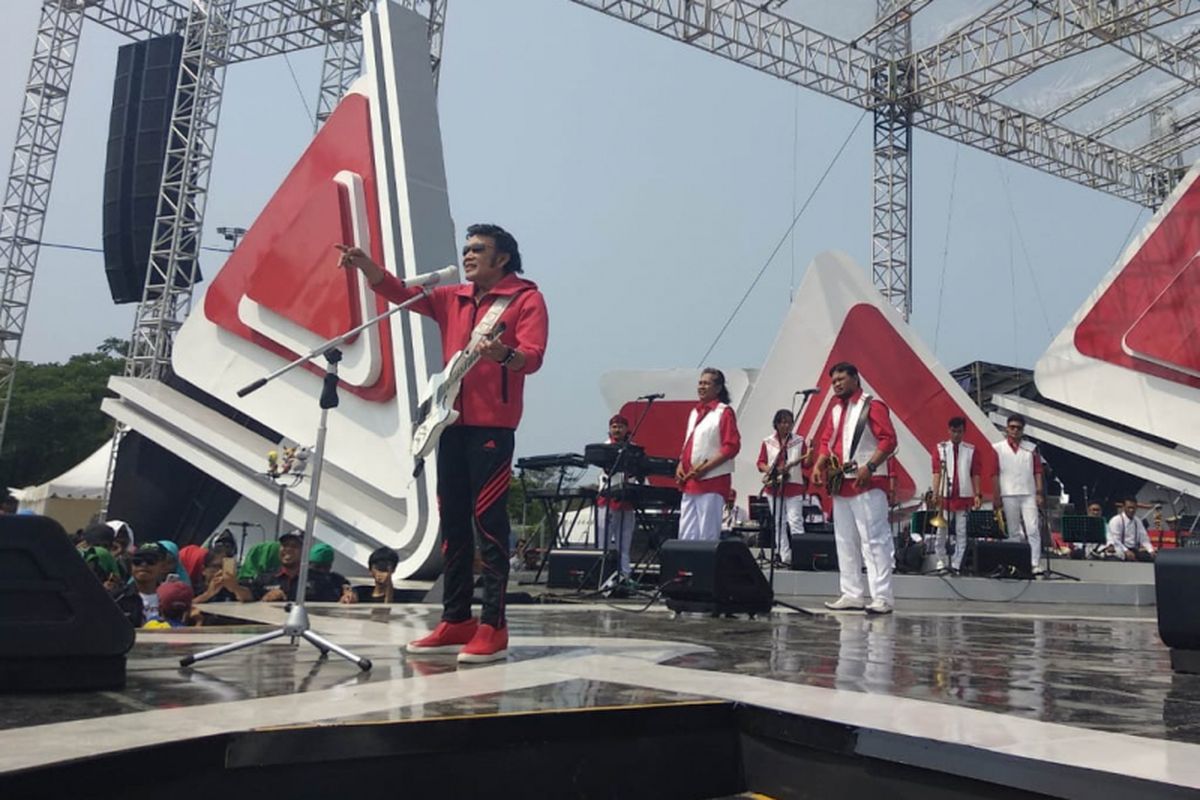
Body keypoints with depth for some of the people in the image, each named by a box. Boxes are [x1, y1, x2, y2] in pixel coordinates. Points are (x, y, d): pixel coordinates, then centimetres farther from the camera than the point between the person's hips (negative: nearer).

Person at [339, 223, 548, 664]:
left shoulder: (526, 299, 0)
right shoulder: (452, 299, 17)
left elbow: (532, 357, -13)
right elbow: (401, 293, 8)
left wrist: (503, 354, -34)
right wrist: (364, 264, -9)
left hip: (492, 425, -6)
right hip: (453, 423, 7)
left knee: (489, 521, -8)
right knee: (453, 521, 8)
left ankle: (493, 627, -4)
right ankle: (456, 620, 17)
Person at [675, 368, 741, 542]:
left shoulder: (724, 412, -5)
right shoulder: (694, 412, 17)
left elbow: (732, 446, -13)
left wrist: (705, 467, -18)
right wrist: (681, 464, 6)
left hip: (712, 481, -7)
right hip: (689, 482, 7)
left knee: (707, 535, -4)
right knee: (686, 534, 8)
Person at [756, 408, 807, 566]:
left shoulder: (799, 441, 5)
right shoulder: (767, 442, 6)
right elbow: (760, 463, 6)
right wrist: (769, 469, -13)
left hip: (794, 487, -2)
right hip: (773, 486, 2)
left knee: (795, 521, -10)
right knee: (779, 523, 4)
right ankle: (784, 557, 10)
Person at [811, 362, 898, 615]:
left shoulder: (872, 405, -5)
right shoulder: (835, 409, 18)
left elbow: (888, 440, -13)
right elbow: (826, 440, 18)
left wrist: (869, 467, -23)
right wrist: (819, 464, 0)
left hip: (868, 484, -8)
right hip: (841, 485, 8)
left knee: (873, 540, -8)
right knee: (845, 542, 9)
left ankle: (882, 597, -6)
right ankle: (852, 595, 15)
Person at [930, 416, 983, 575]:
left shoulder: (971, 450, 8)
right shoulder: (940, 448, 5)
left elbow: (975, 474, 7)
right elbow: (937, 472, -1)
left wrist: (977, 494, -2)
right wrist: (935, 494, -10)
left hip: (964, 496, 1)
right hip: (945, 496, -1)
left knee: (961, 532, 1)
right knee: (942, 531, 2)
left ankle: (956, 564, 4)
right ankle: (941, 561, 14)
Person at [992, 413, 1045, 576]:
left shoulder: (1031, 448, 10)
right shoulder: (998, 448, 4)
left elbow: (1037, 472, 8)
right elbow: (994, 474, 3)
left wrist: (1039, 493, 0)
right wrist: (996, 496, -2)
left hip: (1028, 495, 1)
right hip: (1008, 495, -1)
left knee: (1033, 530, -8)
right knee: (1013, 532, 5)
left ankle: (1036, 565, -9)